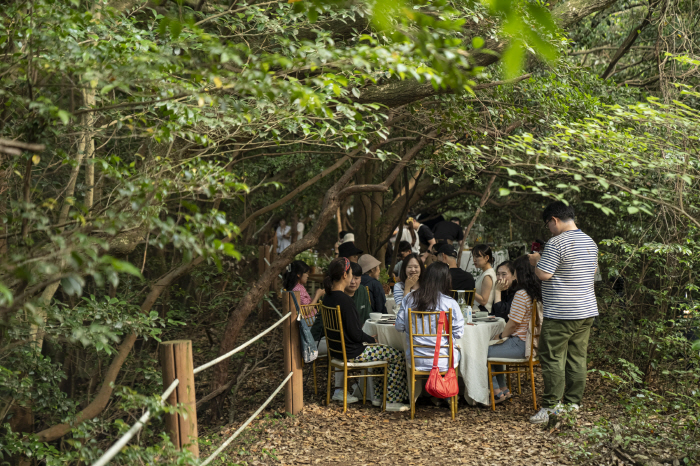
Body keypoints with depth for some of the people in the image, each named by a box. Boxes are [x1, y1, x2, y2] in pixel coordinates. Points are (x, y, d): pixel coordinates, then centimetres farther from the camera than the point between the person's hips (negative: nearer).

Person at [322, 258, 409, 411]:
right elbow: (355, 334, -23)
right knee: (398, 356, 1)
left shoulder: (328, 297, 3)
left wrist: (368, 338, 12)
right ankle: (391, 401, 5)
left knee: (387, 352, 26)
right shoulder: (345, 300, -25)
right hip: (352, 352, -10)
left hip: (336, 349, 10)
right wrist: (373, 339, -4)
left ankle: (379, 395, 26)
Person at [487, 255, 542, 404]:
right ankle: (503, 389, 30)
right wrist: (503, 334, 18)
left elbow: (513, 323, -17)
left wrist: (501, 336, 2)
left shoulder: (522, 294, -20)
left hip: (520, 346, -10)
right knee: (495, 349, 29)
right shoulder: (538, 292, 8)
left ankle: (497, 392, 11)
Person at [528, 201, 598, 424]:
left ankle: (551, 408, -2)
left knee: (553, 359, -3)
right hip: (587, 311, 8)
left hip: (561, 314, -8)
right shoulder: (590, 242, 12)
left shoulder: (556, 243, -15)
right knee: (577, 359, 11)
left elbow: (544, 274, -18)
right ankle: (573, 405, 15)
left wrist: (536, 261, 2)